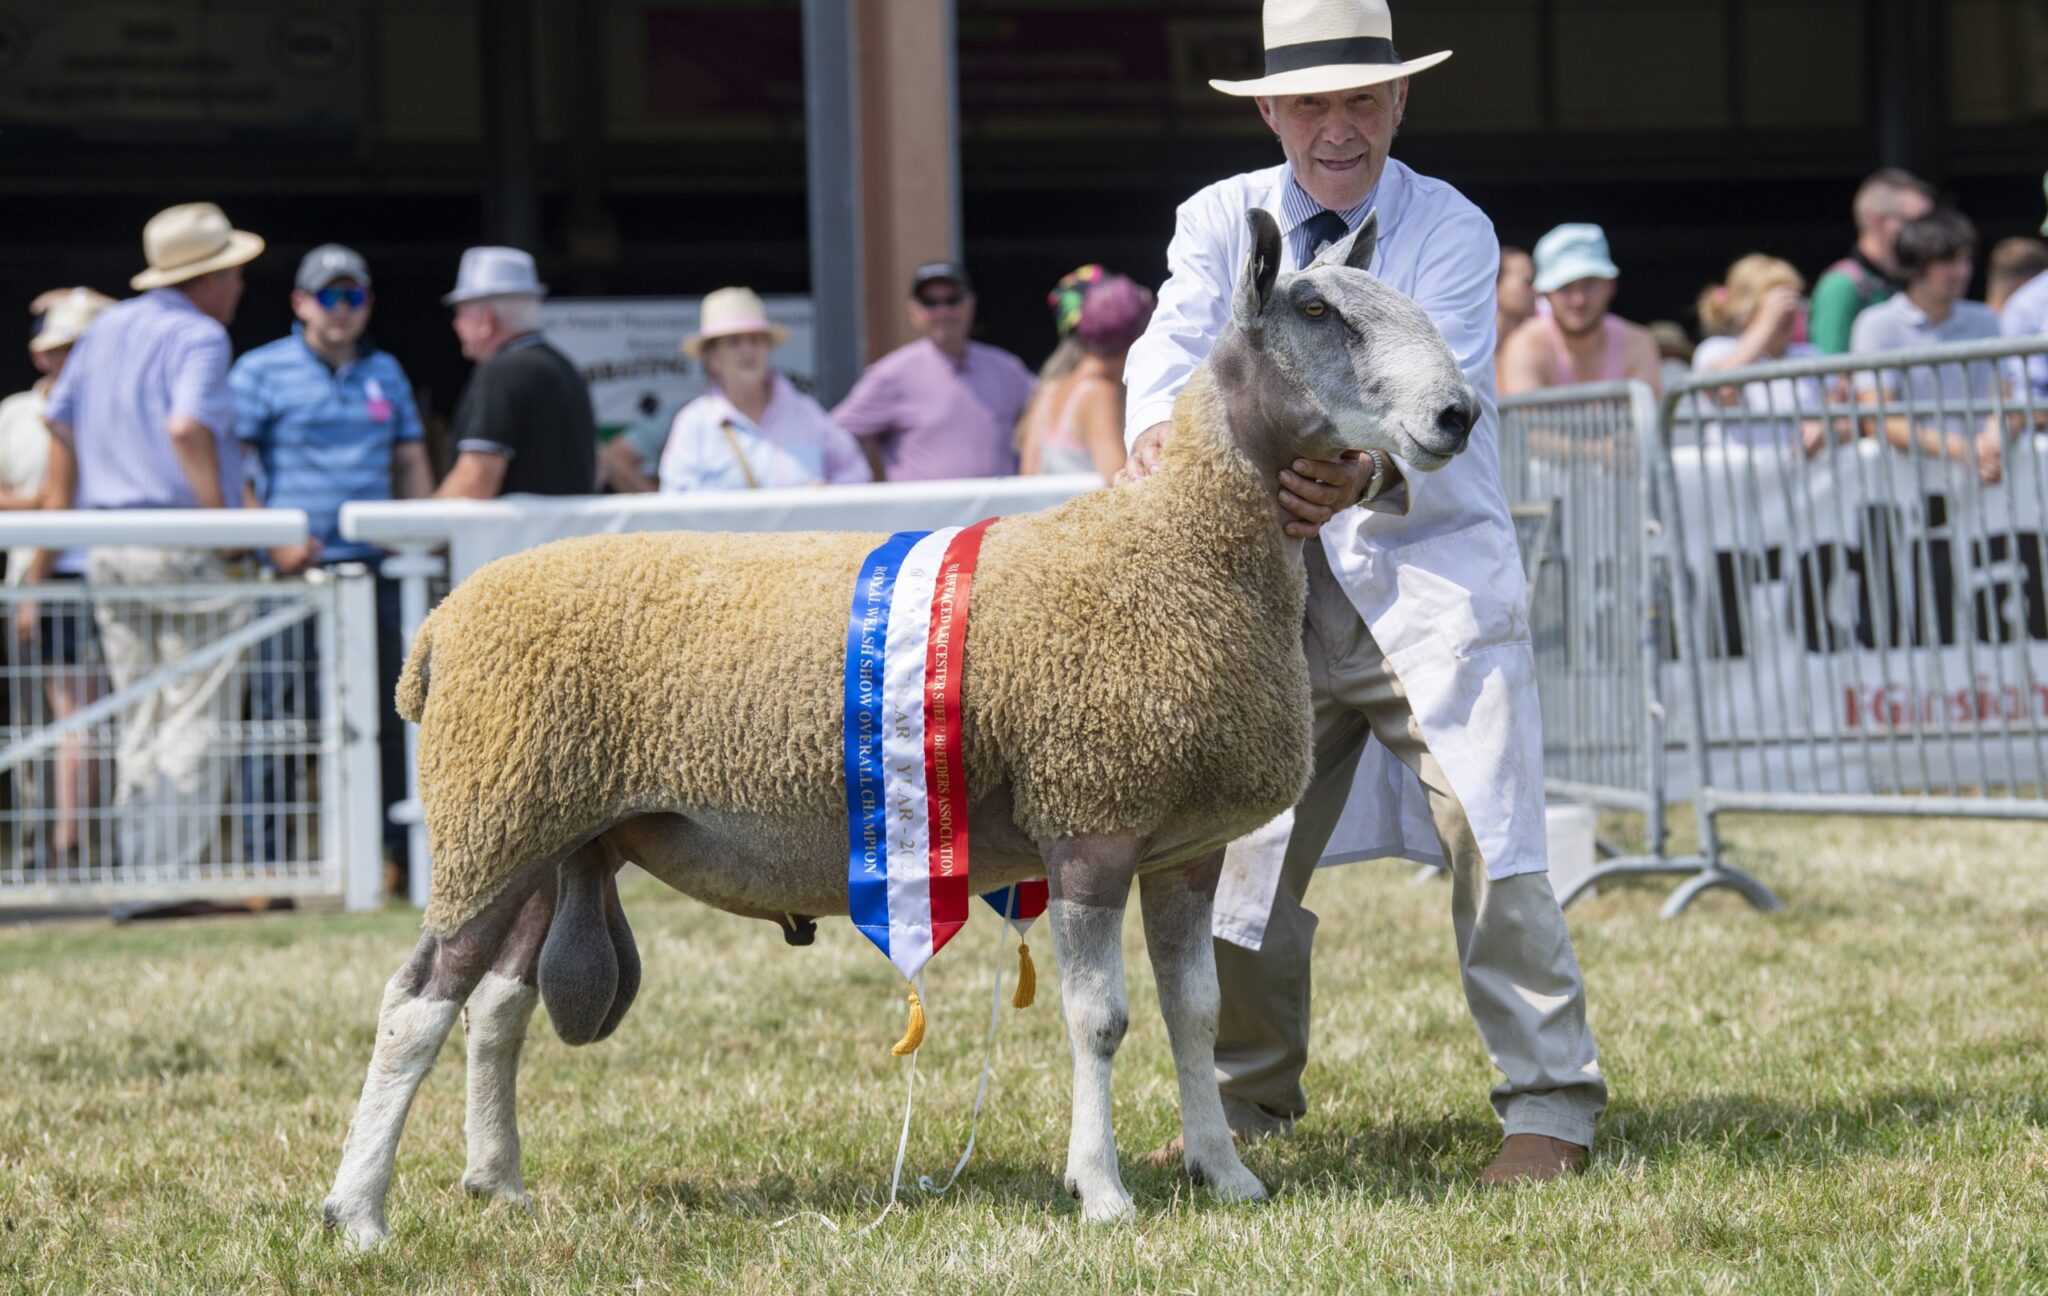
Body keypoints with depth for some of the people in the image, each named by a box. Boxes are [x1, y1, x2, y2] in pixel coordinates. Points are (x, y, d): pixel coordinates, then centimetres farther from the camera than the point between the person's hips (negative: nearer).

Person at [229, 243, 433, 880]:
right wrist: (271, 544, -13)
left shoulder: (385, 372, 17)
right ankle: (263, 862, -1)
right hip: (294, 571, -5)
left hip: (375, 566, 5)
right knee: (281, 716, -4)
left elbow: (411, 464, 21)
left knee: (386, 713, 5)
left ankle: (389, 851, 11)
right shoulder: (262, 371, 1)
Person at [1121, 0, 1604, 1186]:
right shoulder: (1221, 222, 6)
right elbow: (1175, 350, -8)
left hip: (1434, 573, -3)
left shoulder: (1451, 229, -5)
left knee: (1490, 843, -13)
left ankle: (1550, 1101, -5)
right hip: (1279, 586, 4)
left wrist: (1371, 476, -41)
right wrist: (1160, 425, -33)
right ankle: (1250, 1100, 25)